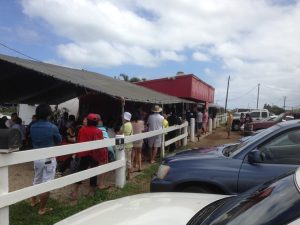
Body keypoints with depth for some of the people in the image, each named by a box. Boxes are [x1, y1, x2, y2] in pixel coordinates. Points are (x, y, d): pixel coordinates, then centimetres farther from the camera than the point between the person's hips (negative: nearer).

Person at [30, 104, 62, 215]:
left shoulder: (32, 127, -2)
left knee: (36, 180, 25)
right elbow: (59, 141, -2)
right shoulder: (52, 127, -17)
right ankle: (42, 209, 13)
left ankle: (34, 200, 43)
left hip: (36, 157, 6)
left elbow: (32, 140, 11)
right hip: (49, 158, -6)